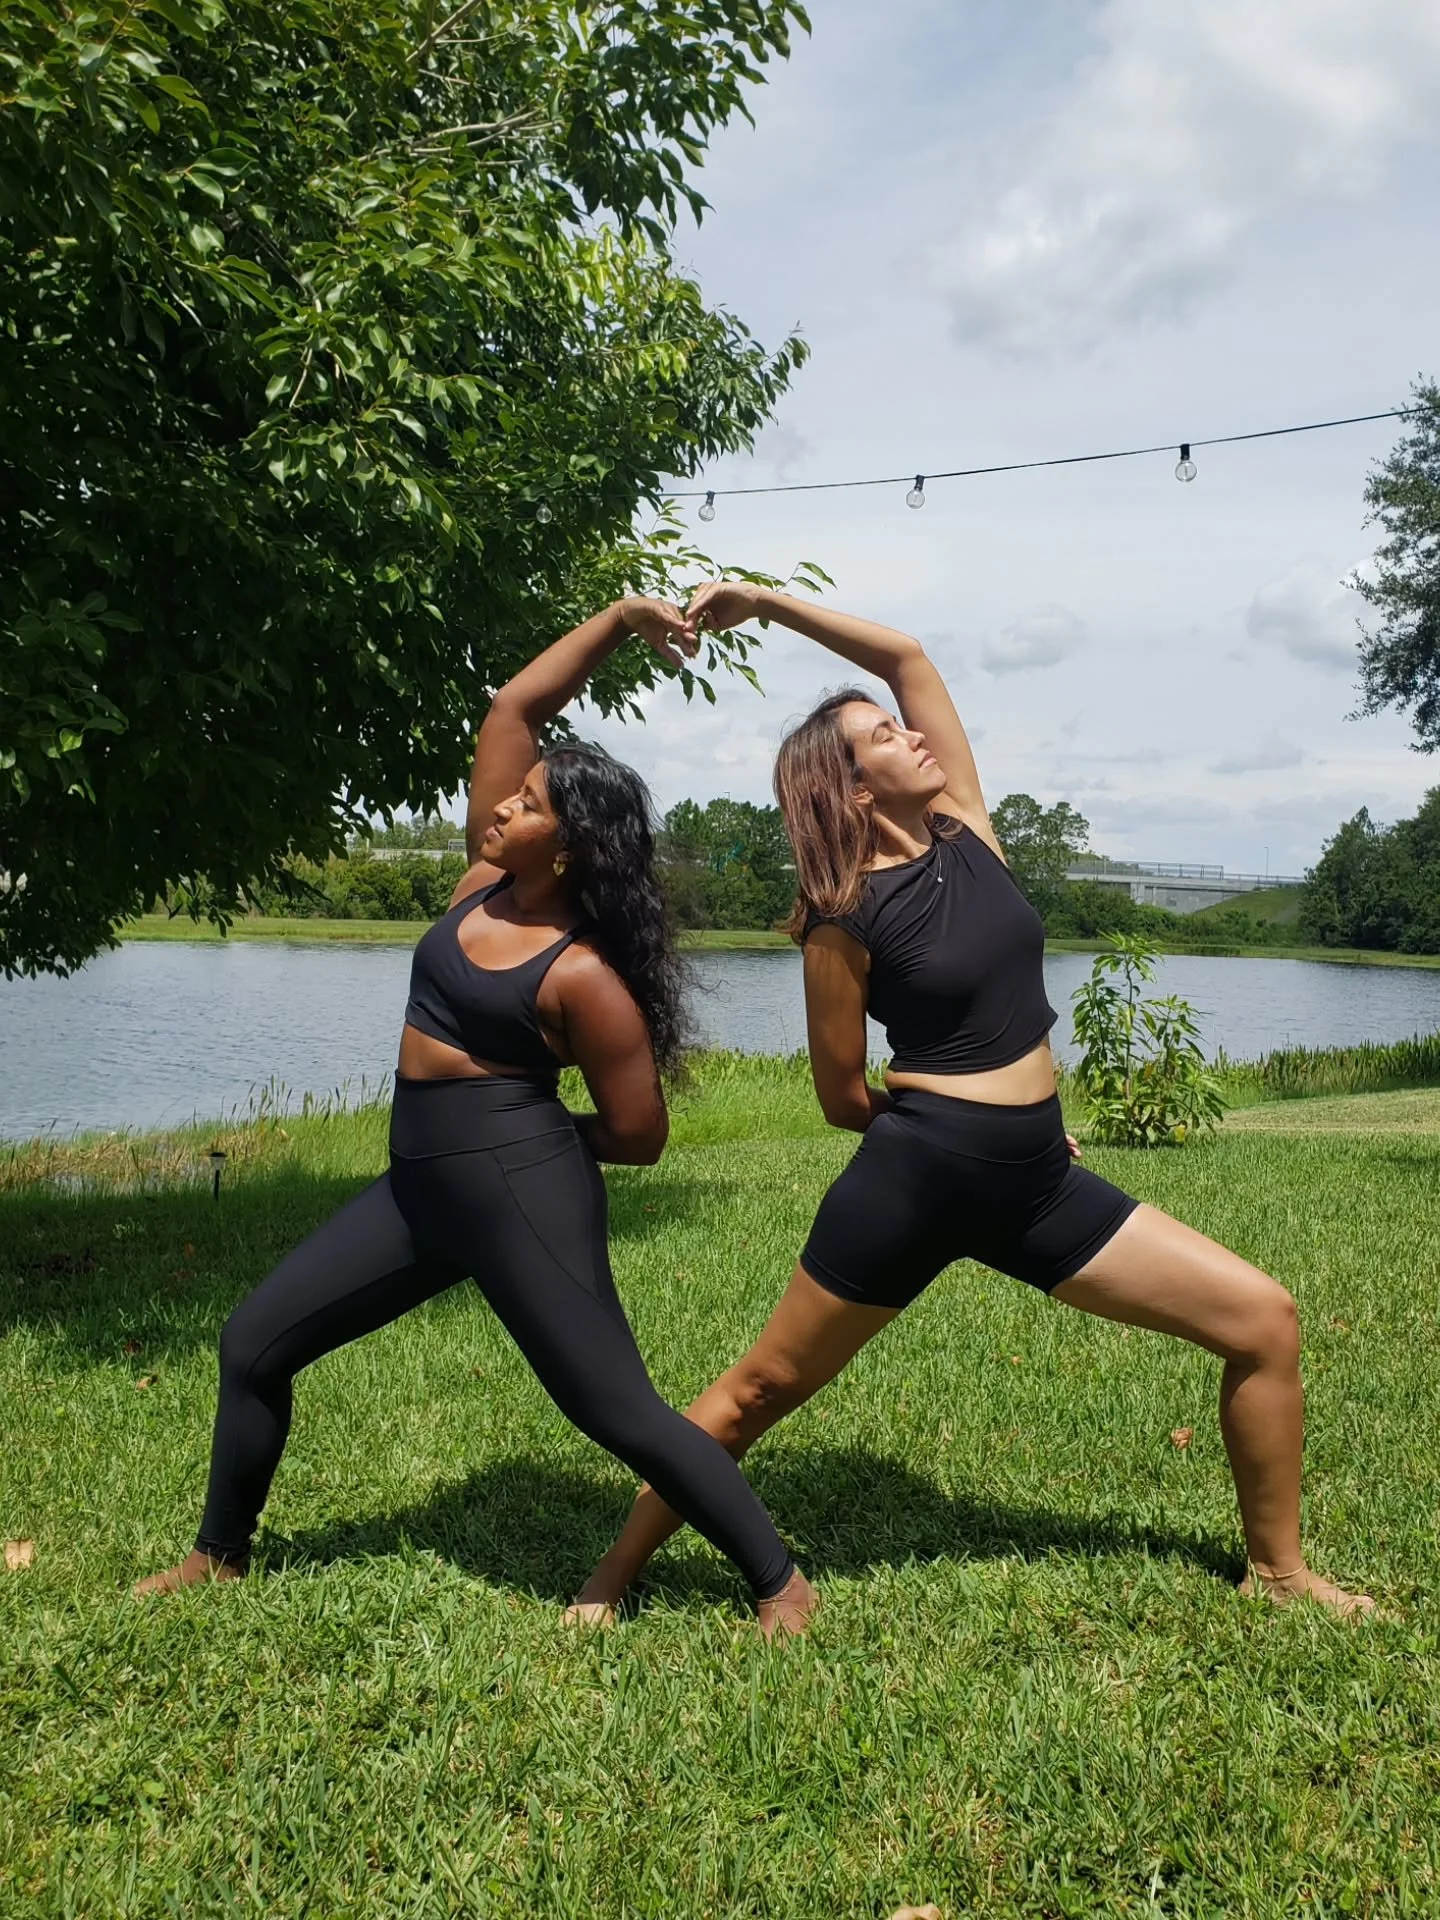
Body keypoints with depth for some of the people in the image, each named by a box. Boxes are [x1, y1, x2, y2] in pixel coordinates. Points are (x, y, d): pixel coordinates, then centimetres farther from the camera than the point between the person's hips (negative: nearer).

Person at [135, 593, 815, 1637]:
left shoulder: (584, 977, -17)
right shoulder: (487, 878, 2)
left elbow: (639, 1135, -11)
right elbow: (514, 705, 4)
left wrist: (513, 1123, 2)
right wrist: (618, 619, 1)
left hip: (521, 1189, -8)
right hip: (419, 1186, 9)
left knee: (617, 1409, -5)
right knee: (254, 1342, 12)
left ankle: (782, 1580, 10)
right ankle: (221, 1556, 32)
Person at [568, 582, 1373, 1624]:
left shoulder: (967, 832, 5)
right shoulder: (845, 921, -9)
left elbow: (905, 655, 6)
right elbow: (845, 1097, -1)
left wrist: (766, 600, 7)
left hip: (1040, 1183, 6)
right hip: (913, 1180, -6)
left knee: (1265, 1319, 3)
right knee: (759, 1392, 6)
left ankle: (1278, 1568, 20)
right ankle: (615, 1574, 24)